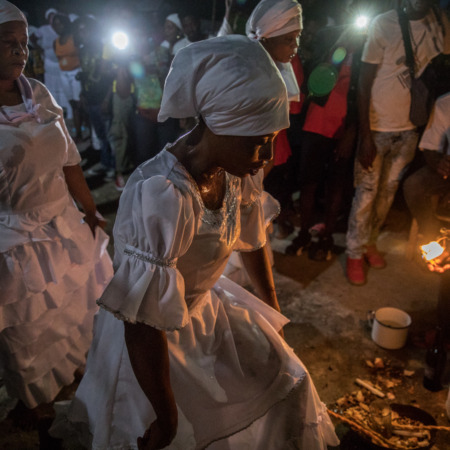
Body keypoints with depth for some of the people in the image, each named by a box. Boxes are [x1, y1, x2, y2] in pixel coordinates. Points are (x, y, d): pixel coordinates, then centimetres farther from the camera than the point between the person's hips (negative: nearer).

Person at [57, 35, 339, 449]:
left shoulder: (238, 168, -14)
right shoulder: (161, 197, -37)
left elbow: (252, 240, 4)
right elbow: (143, 325, -30)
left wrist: (273, 309, 17)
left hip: (207, 304, 7)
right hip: (154, 335, -6)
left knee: (285, 384, 18)